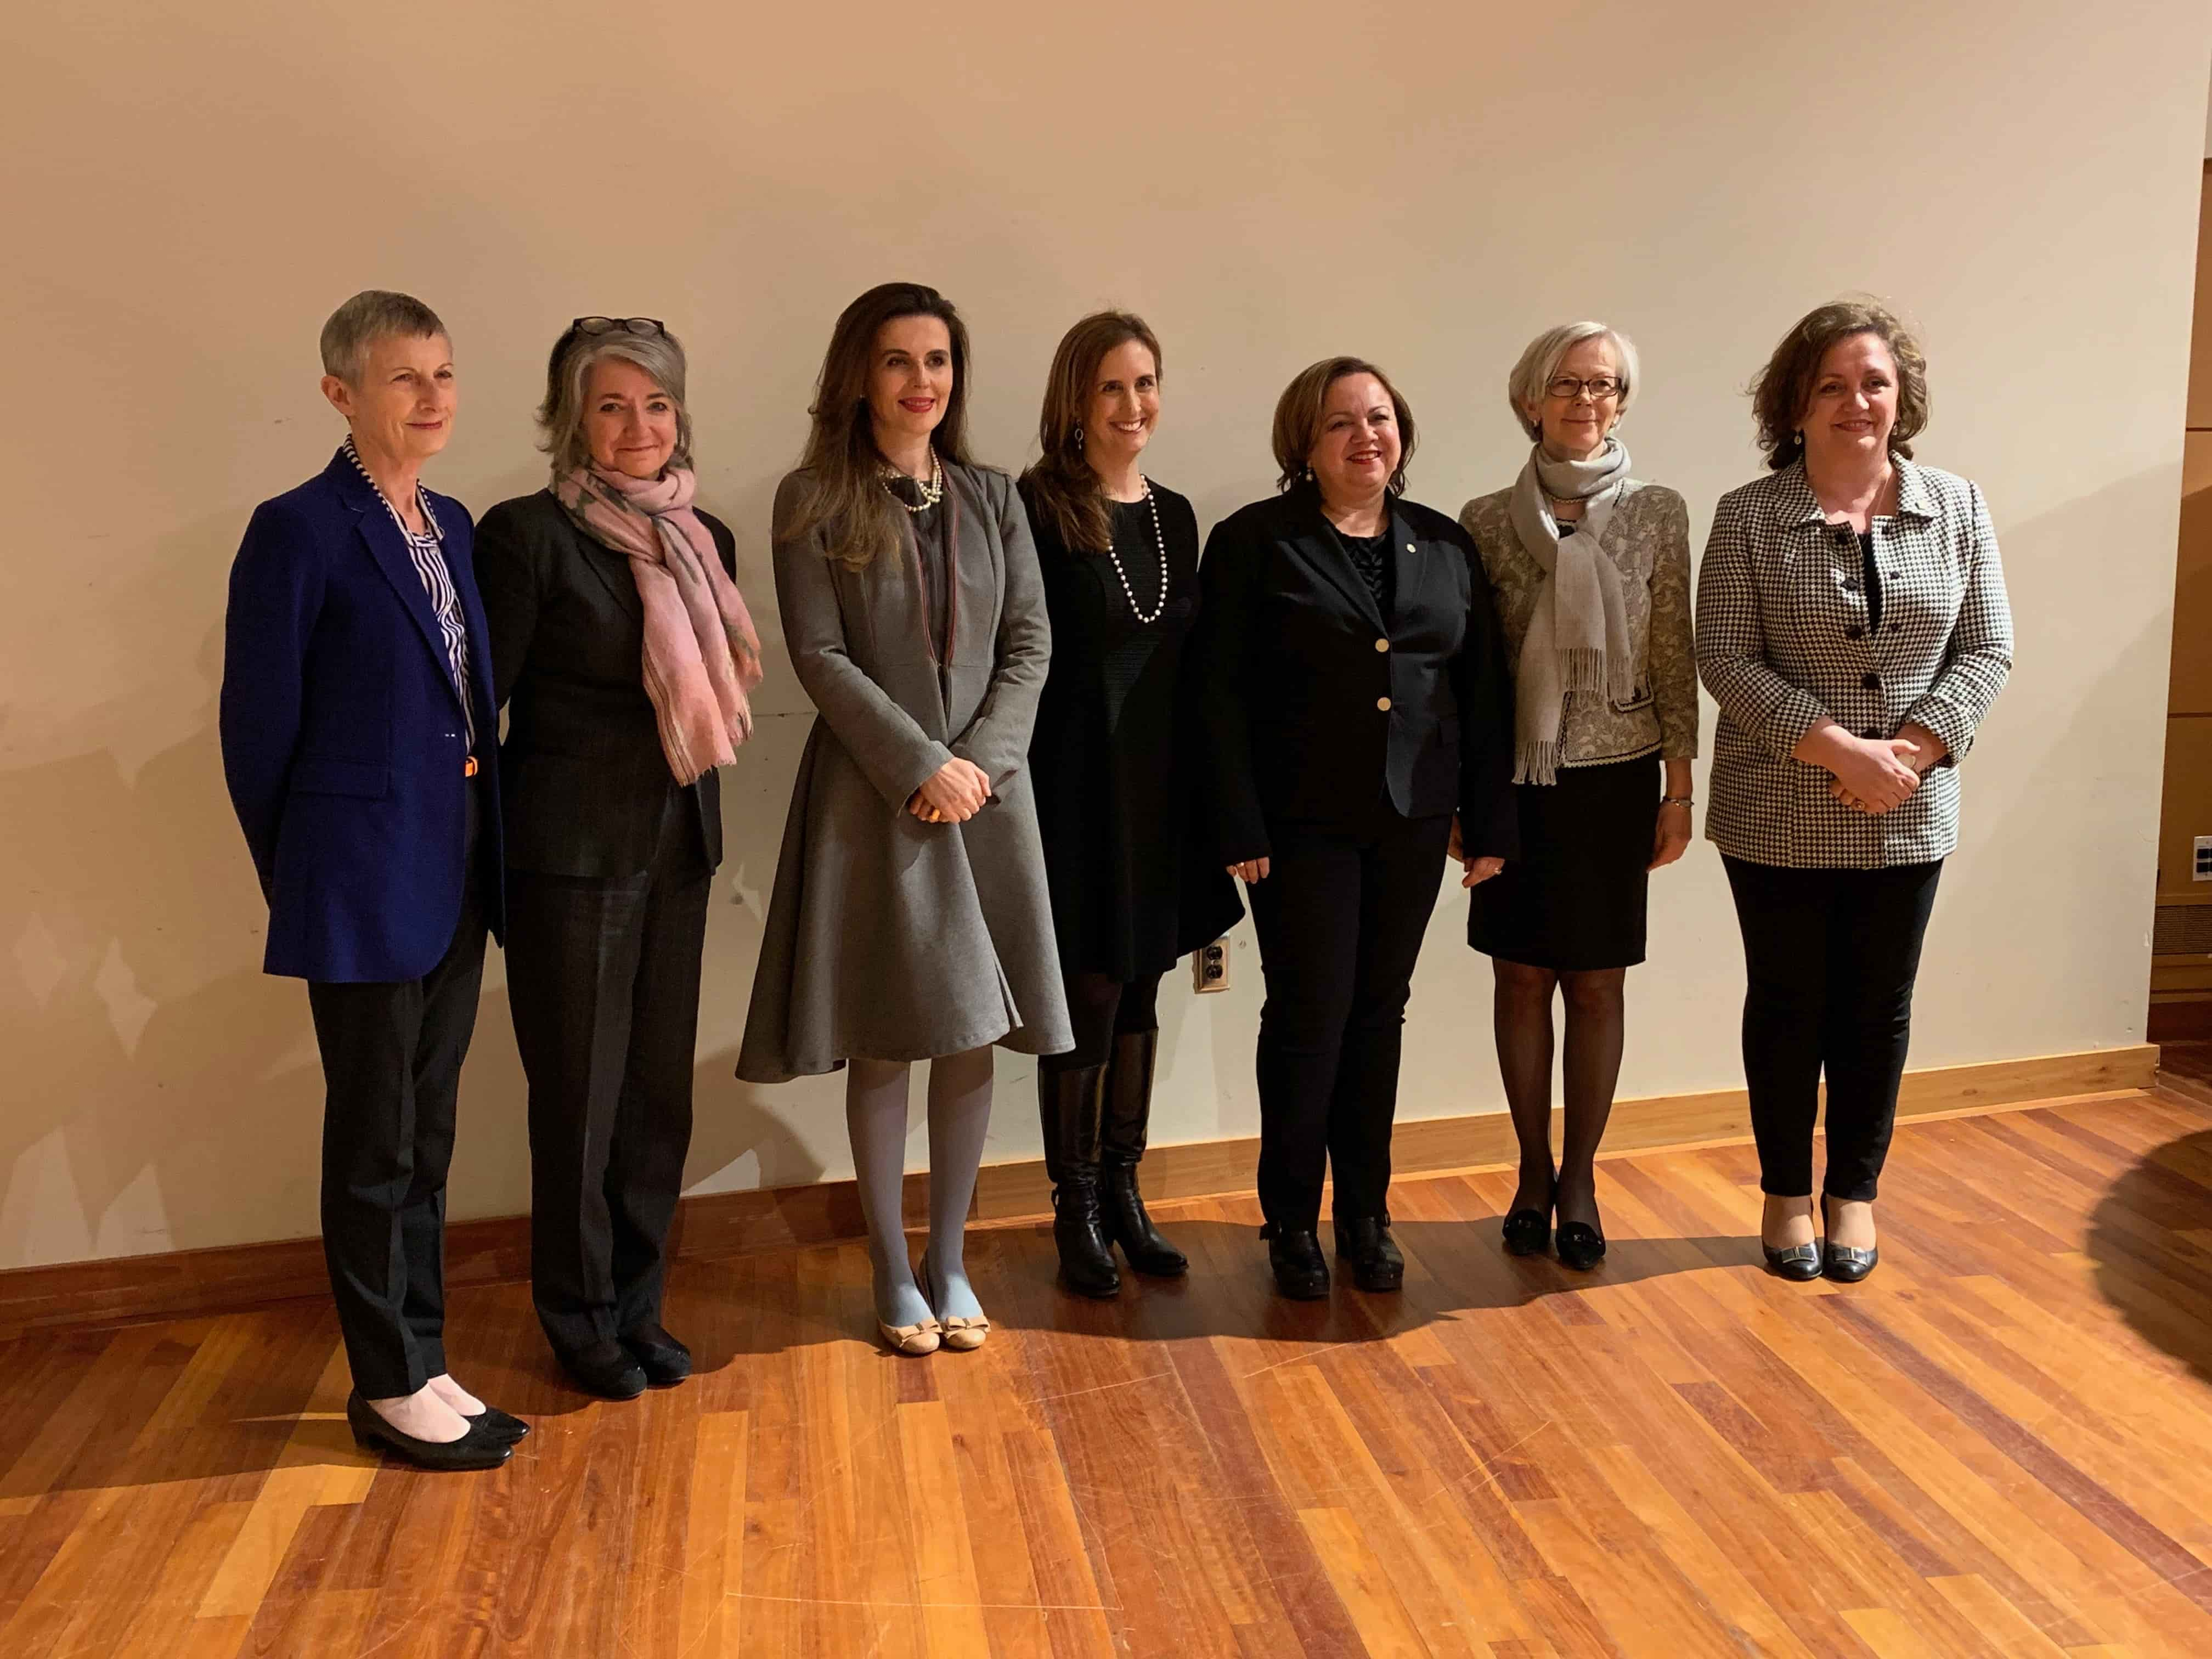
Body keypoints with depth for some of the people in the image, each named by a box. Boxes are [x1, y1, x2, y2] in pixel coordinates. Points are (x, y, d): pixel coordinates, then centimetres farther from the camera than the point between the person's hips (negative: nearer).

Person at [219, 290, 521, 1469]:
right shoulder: (298, 531, -12)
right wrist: (298, 879, -2)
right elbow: (258, 727, -9)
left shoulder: (452, 525, 10)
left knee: (426, 1132, 15)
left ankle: (421, 1359, 29)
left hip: (454, 872, 7)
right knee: (374, 1143, 6)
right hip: (363, 881, -7)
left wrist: (484, 849, 7)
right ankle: (387, 1386, 21)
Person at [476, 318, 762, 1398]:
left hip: (679, 847, 6)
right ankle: (581, 1320, 24)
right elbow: (477, 706, -8)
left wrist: (696, 819, 10)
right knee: (580, 1096, 6)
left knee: (660, 1088, 12)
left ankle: (638, 1306, 28)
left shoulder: (703, 540, 8)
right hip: (570, 852, -5)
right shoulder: (529, 535, -10)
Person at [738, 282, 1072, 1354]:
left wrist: (982, 759, -8)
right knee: (884, 1042, 2)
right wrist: (923, 765, -13)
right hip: (871, 796, -3)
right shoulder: (814, 501, -1)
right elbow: (819, 655, -8)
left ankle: (949, 1262, 22)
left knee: (975, 1035, 6)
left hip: (985, 791, 4)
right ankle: (892, 1273, 18)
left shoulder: (992, 498, 10)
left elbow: (1030, 642, 6)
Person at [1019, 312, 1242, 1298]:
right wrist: (1019, 787, -16)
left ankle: (1122, 1192, 27)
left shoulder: (1175, 514, 11)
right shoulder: (1037, 509, -8)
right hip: (1075, 786, -6)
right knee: (1088, 996, 1)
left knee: (1138, 994, 13)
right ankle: (1075, 1208, 18)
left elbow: (1186, 659, 14)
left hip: (1160, 788, 6)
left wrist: (1205, 795, 11)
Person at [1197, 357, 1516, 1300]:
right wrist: (1240, 828, -13)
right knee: (1310, 1016, 0)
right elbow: (1220, 693, -7)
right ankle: (1292, 1222, 17)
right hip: (1302, 823, -4)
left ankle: (1366, 1215, 24)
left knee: (1379, 1014, 11)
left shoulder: (1446, 546, 10)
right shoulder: (1254, 542, -2)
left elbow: (1483, 690, 10)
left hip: (1412, 822, 4)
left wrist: (1490, 822, 5)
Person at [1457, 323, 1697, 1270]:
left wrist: (1679, 791, -1)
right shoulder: (1487, 521, 1)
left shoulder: (1658, 516, 1)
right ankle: (1533, 1172, 21)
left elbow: (1675, 663, 2)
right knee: (1522, 977, 6)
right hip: (1514, 777, 0)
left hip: (1615, 778, 0)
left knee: (1597, 983, 5)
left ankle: (1579, 1179, 19)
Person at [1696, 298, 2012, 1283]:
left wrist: (1910, 751, -14)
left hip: (1907, 821, 2)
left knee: (1878, 1011, 12)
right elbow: (1727, 660, -11)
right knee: (1788, 1006, 9)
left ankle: (1854, 1192, 29)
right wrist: (1842, 751, -19)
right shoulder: (1748, 518, -6)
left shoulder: (1957, 510, 3)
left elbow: (1986, 651, 1)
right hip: (1779, 818, -2)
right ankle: (1786, 1193, 26)